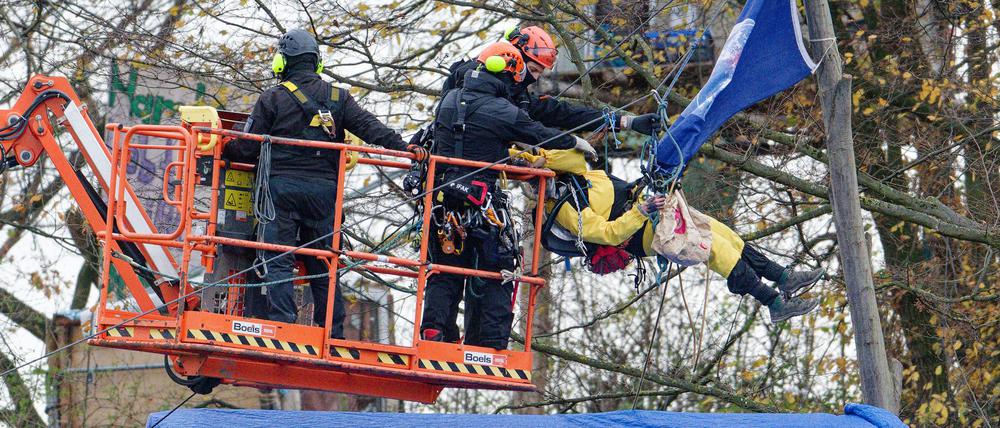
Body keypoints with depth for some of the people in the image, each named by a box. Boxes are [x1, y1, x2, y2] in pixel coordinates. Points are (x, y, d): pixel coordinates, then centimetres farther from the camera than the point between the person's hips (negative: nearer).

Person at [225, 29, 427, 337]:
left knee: (277, 261, -4)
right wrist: (401, 147, -9)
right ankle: (333, 332, 7)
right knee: (322, 265, 10)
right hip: (323, 189, 4)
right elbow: (367, 126, -3)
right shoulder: (338, 97, 11)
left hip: (281, 187, -3)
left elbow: (247, 149, 2)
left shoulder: (272, 99, 1)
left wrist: (221, 152, 20)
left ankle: (281, 322, -17)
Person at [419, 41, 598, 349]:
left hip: (442, 196, 5)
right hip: (482, 204, -5)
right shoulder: (503, 112, -11)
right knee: (493, 277, 5)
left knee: (445, 270, 15)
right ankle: (492, 343, 2)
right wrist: (577, 143, 21)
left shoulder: (449, 100, 7)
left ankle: (434, 330, 4)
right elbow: (541, 135, 1)